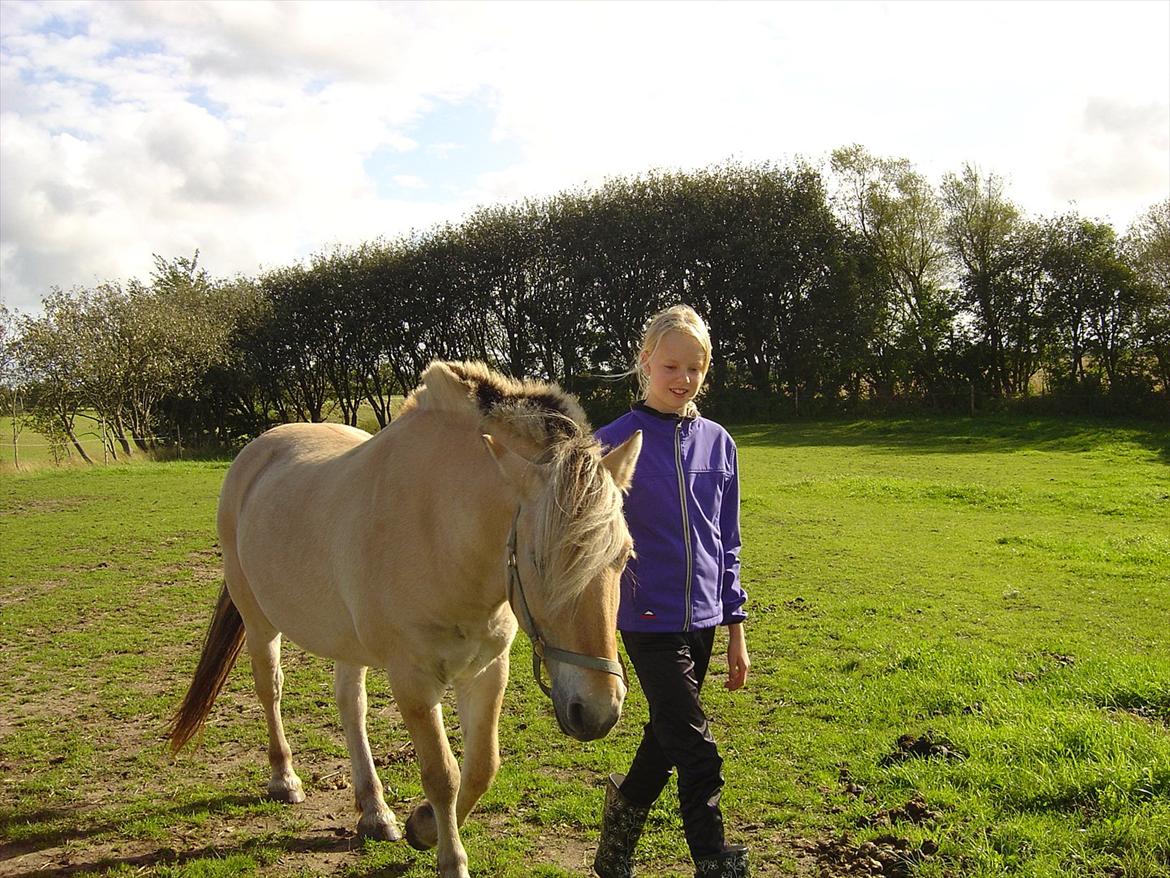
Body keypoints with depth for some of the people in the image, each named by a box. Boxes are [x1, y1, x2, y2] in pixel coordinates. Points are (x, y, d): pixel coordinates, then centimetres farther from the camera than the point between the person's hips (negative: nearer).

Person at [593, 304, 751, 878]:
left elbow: (727, 544, 9)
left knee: (666, 742, 18)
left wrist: (735, 627, 9)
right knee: (698, 757, -5)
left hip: (704, 621, 5)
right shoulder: (616, 442, -9)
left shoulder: (718, 443, 4)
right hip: (649, 620, -5)